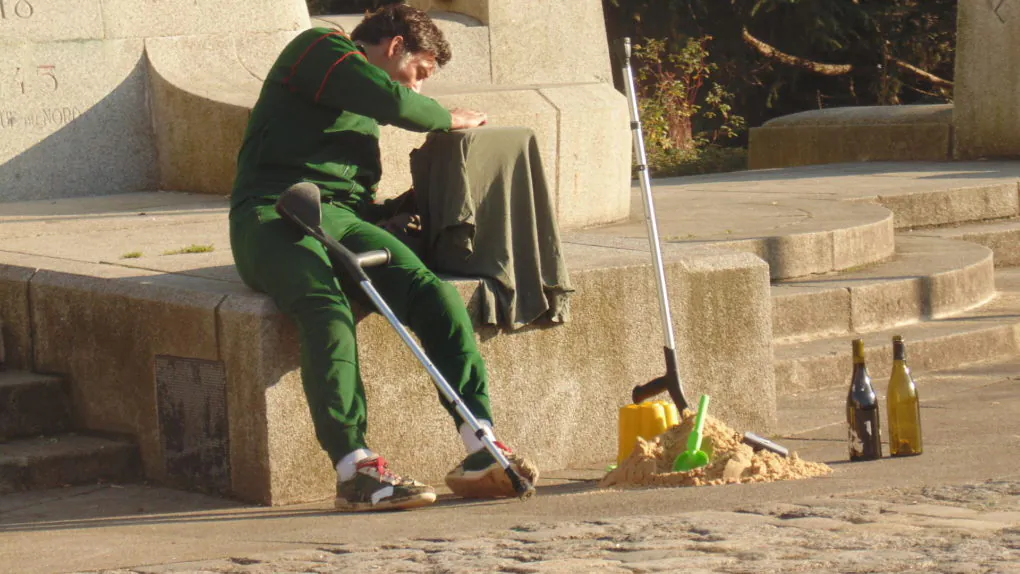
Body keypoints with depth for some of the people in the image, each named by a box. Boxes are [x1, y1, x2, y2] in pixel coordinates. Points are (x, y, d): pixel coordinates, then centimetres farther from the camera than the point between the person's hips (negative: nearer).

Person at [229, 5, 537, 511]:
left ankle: (481, 450, -28)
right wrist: (450, 119, 7)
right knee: (327, 308, -36)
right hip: (273, 216, -7)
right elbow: (391, 101, -9)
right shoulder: (319, 50, 6)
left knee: (435, 293, -19)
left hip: (344, 219, 7)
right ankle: (354, 469, -44)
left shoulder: (365, 112, 33)